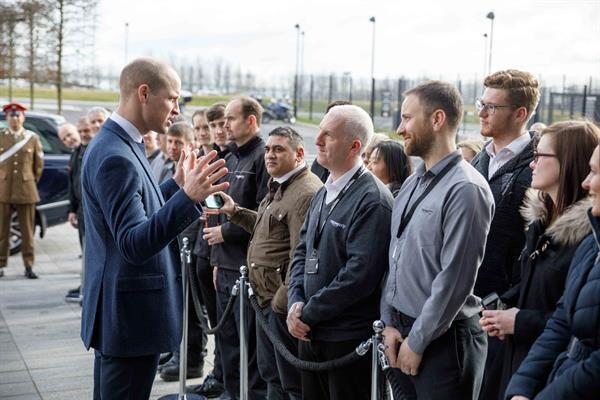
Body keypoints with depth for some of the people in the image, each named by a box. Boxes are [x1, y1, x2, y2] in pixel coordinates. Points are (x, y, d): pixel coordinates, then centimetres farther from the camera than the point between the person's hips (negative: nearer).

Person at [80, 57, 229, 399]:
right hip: (132, 315, -10)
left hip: (119, 311, 10)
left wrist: (178, 185, 16)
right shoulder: (116, 156, -22)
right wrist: (189, 197, -39)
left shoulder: (118, 142, 10)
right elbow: (134, 245, -29)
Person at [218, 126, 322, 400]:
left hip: (282, 300, -10)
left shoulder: (306, 192, -19)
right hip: (266, 296, 10)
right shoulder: (279, 187, 15)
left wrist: (282, 301, -21)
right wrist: (234, 212, 13)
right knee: (270, 374, 21)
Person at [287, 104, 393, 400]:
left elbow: (361, 273, -22)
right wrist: (296, 301, -3)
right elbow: (303, 249, 14)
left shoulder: (372, 200, -16)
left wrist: (309, 312, -16)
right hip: (310, 332, 8)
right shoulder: (324, 193, 12)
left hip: (348, 338, -8)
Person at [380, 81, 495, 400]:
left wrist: (417, 341, -13)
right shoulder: (412, 183, 8)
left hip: (442, 339, -7)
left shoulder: (466, 190, -17)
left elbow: (455, 279, -19)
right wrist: (390, 323, 5)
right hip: (402, 330, 7)